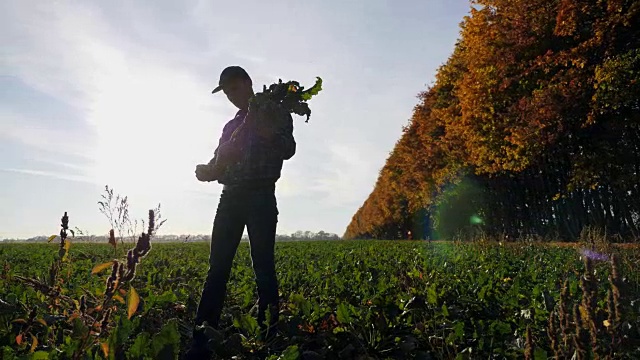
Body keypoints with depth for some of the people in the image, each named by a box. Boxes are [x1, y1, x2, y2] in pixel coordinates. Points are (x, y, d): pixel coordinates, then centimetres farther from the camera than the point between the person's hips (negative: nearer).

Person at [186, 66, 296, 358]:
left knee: (263, 267, -6)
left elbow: (289, 149, -6)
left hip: (260, 197, -5)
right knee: (217, 268, 0)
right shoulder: (231, 126, 24)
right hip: (230, 198, 5)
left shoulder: (275, 113, 8)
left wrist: (264, 131, -23)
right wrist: (206, 170, 1)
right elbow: (218, 165, 23)